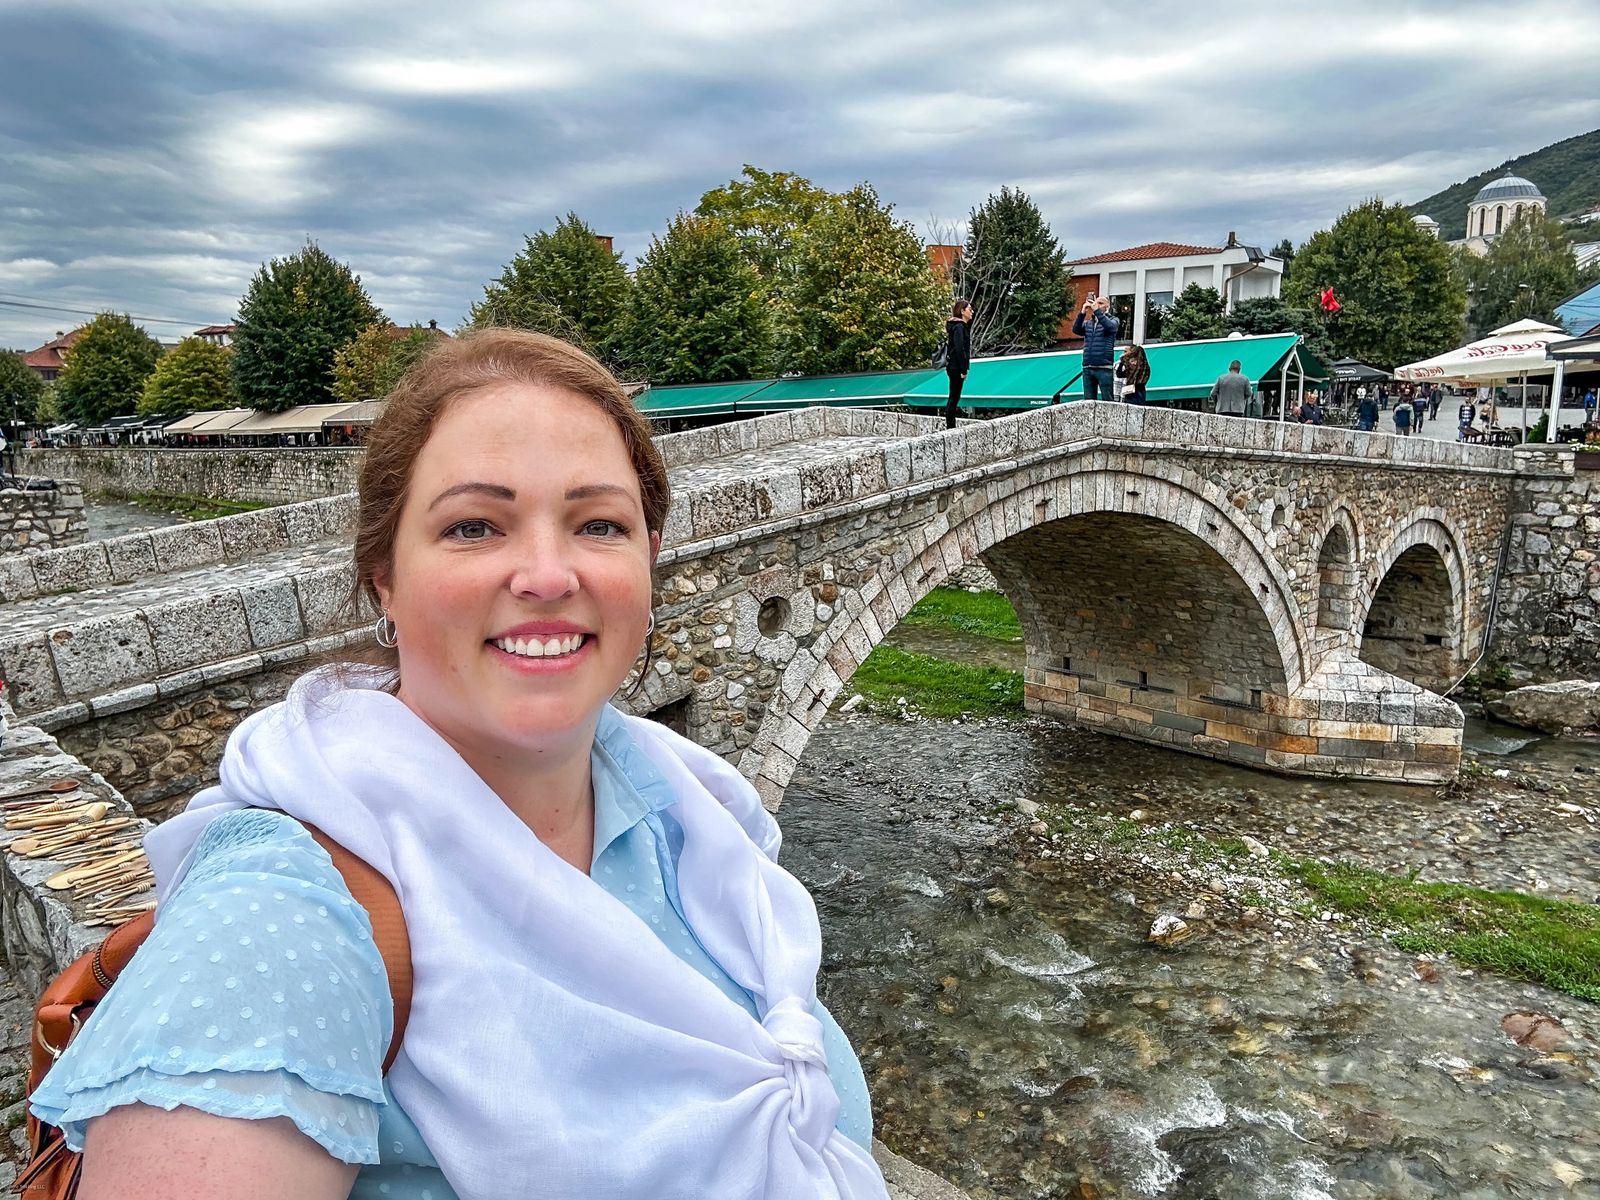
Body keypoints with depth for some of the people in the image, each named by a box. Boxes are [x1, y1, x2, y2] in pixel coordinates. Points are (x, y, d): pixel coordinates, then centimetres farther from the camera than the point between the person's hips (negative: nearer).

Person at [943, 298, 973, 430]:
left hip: (953, 366, 10)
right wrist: (963, 370, -20)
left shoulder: (962, 325, 16)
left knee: (953, 398, 12)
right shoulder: (959, 327, -15)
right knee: (954, 398, -6)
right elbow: (959, 349, -21)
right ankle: (950, 428, -3)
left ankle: (950, 427, 17)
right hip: (956, 367, -10)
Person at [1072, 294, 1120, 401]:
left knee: (1107, 401, -6)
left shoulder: (1113, 320, 9)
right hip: (1087, 368, 4)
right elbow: (1076, 330, 0)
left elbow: (1110, 326, -14)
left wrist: (1097, 311, -17)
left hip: (1104, 368, -4)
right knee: (1088, 401, 3)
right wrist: (1082, 313, -12)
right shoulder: (1088, 323, 19)